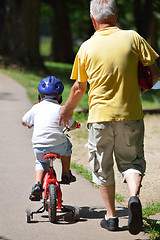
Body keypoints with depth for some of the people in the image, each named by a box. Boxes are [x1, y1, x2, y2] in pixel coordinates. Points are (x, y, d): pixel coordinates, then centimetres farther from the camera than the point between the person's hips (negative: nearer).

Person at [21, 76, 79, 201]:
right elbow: (73, 125, 14)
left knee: (41, 163, 29)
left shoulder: (36, 108, 8)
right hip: (58, 146, -1)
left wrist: (30, 125, 44)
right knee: (67, 146, 32)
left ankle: (37, 184, 6)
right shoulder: (61, 109, 3)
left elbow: (24, 121, 21)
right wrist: (75, 125, 38)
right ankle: (66, 174, 34)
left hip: (39, 148, 1)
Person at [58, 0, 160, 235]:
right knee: (132, 161, 13)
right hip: (131, 114, 0)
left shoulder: (87, 48, -2)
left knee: (102, 167, 15)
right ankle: (134, 195, -14)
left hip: (100, 115, 0)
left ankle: (111, 216, 19)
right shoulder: (132, 38, -4)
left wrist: (67, 109, 24)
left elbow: (79, 88, 6)